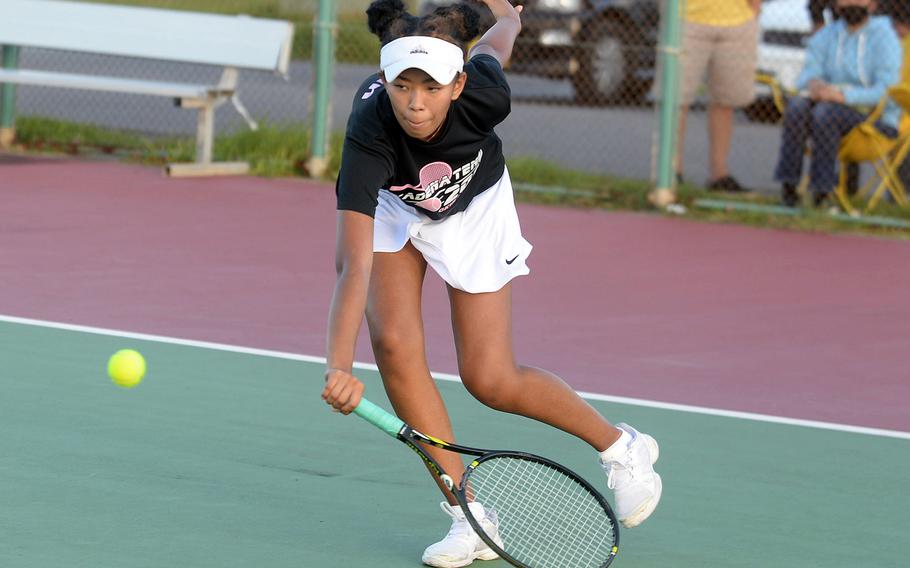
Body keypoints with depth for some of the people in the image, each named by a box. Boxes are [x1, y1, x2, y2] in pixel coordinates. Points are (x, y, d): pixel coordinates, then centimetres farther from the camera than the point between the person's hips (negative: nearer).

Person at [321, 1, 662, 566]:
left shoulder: (484, 95, -37)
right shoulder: (368, 134, -42)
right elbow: (356, 266, -49)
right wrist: (339, 364, -60)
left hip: (475, 208, 0)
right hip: (390, 206, 0)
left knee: (491, 380, -4)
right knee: (394, 342, -18)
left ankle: (622, 448, 21)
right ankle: (470, 517, -6)